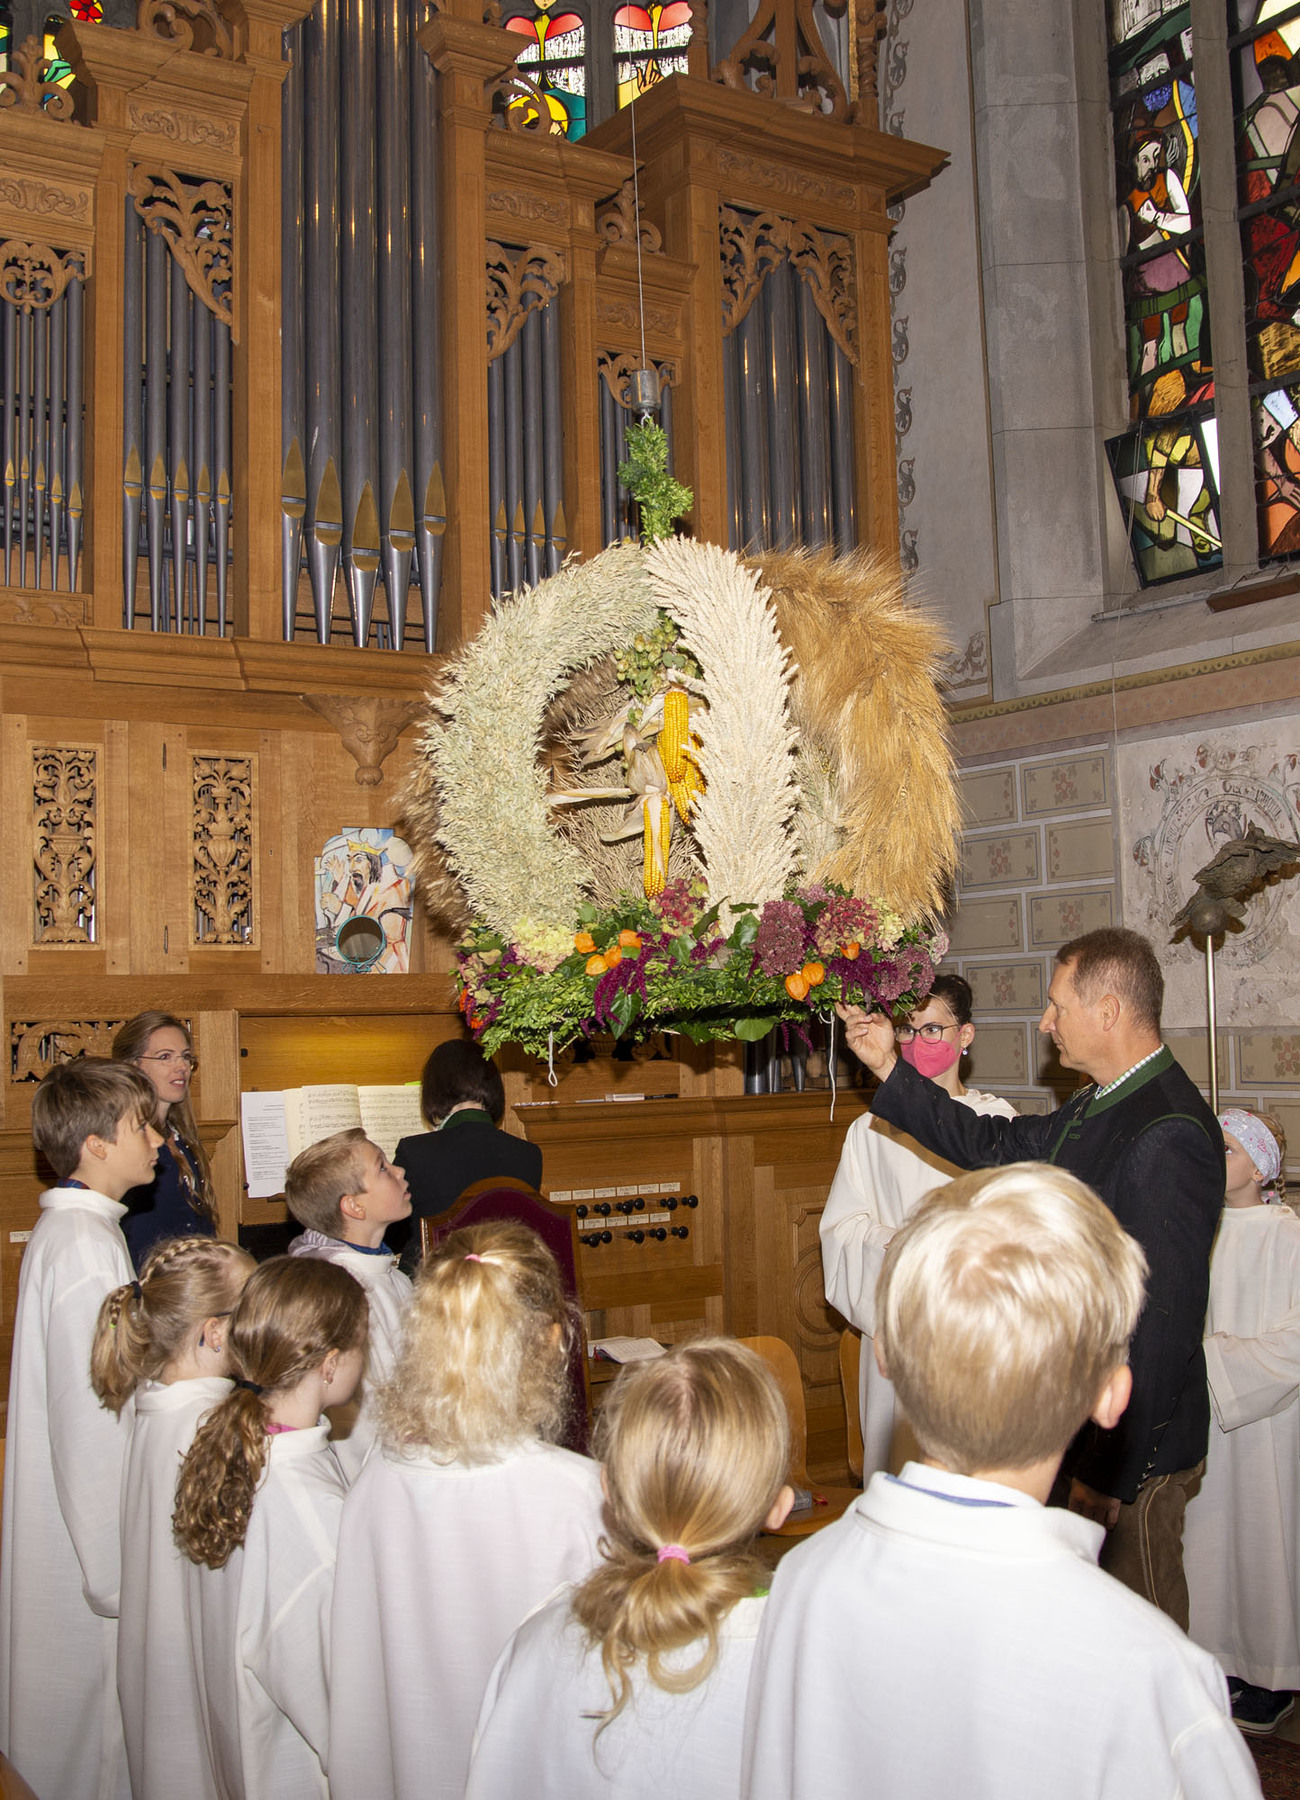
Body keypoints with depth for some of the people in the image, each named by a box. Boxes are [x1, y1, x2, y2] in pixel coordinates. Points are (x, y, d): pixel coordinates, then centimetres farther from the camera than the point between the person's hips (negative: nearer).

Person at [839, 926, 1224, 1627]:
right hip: (1085, 1428, 9)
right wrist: (888, 1068, 17)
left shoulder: (1167, 1138, -25)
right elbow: (992, 1146, 20)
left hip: (1134, 1448, -9)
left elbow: (1164, 1324, -26)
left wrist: (1109, 1472, -22)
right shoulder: (1100, 1108, 7)